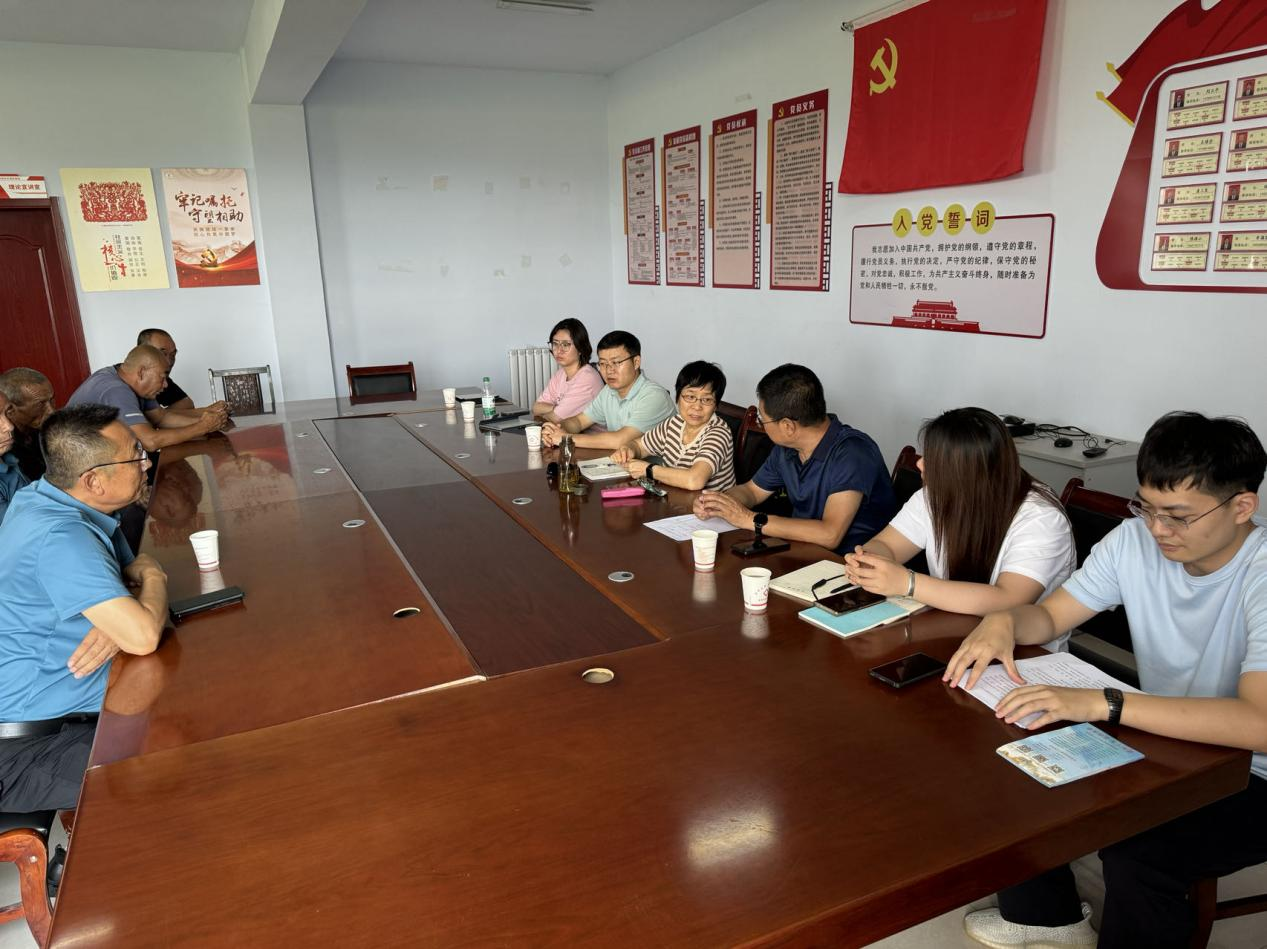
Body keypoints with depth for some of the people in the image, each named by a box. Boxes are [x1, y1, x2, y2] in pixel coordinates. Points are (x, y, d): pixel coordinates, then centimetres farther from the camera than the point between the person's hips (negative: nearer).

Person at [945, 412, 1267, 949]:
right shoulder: (1135, 540, -10)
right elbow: (1050, 616, 0)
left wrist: (1100, 703, -44)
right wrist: (1004, 620, -23)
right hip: (1165, 739, 6)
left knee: (1135, 856, -29)